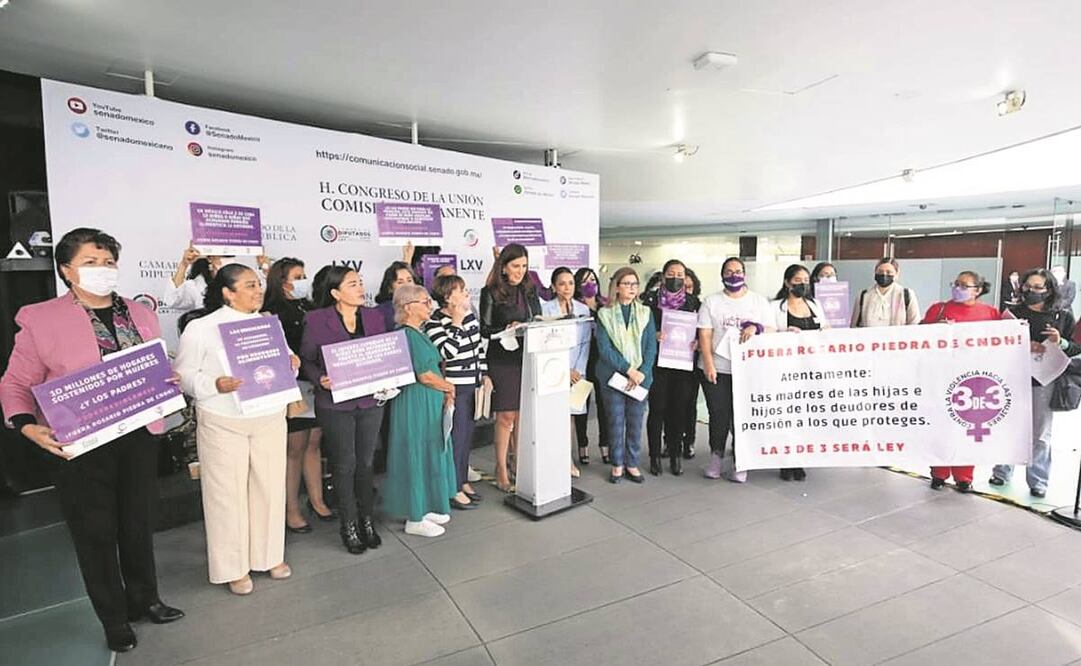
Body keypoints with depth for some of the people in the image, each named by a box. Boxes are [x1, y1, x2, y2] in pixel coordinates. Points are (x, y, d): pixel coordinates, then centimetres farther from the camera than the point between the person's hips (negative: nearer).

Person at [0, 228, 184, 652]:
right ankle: (114, 619, 30)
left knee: (139, 523, 17)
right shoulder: (40, 319, -7)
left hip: (139, 437, 4)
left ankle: (144, 600, 37)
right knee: (96, 532, 10)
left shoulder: (141, 315, 6)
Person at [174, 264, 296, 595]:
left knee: (270, 487, 10)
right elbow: (184, 375, -6)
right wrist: (215, 385, -23)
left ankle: (270, 555, 29)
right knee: (228, 492, 6)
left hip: (270, 421, 4)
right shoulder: (201, 327, -6)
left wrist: (291, 366, -6)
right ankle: (233, 567, 22)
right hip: (224, 424, -4)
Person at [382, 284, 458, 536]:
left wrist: (445, 392, 2)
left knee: (430, 453, 16)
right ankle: (414, 519, 13)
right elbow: (425, 376, -20)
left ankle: (425, 508, 30)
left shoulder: (418, 334, 12)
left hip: (431, 402, 10)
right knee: (417, 455, 0)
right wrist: (449, 388, -4)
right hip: (415, 404, -10)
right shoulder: (407, 335, -17)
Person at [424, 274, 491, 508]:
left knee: (467, 435, 16)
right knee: (456, 437, -1)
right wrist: (457, 323, -21)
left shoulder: (470, 316, 8)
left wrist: (484, 374, 11)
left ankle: (463, 481, 30)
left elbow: (480, 345, 16)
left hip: (473, 385, 8)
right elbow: (448, 352, -25)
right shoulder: (434, 323, -14)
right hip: (453, 388, -8)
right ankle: (453, 490, 13)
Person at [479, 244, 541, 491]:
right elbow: (485, 329, -4)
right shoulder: (491, 292, -3)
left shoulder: (530, 290, 11)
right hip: (503, 360, -4)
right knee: (506, 416, 0)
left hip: (528, 358, 4)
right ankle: (501, 469, 14)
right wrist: (507, 329, -19)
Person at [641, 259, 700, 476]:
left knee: (679, 409, 6)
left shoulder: (693, 302, 9)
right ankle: (655, 456, 14)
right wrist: (654, 336, -18)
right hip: (657, 363, -2)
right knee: (657, 409, 2)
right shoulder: (651, 299, 2)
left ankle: (676, 454, 21)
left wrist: (697, 341, -8)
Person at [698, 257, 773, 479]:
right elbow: (704, 335, 0)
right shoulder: (711, 301, 8)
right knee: (718, 415, 1)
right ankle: (716, 457, 17)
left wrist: (756, 327, -13)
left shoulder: (759, 301, 12)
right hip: (717, 369, 0)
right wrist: (708, 364, -10)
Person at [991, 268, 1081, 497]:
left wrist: (1061, 342, -14)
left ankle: (1038, 481, 17)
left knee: (1040, 435, 5)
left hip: (1044, 381, 0)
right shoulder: (1013, 312, 4)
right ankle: (1002, 472, 25)